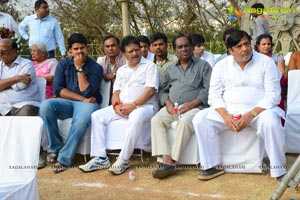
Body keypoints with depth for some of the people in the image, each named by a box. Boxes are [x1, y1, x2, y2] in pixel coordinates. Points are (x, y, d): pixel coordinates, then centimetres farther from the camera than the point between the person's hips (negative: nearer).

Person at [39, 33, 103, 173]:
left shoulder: (95, 68, -1)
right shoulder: (63, 64, 8)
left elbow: (87, 92, -12)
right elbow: (58, 89, -3)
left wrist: (80, 68, -12)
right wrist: (81, 98, -12)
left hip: (88, 103, -3)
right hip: (66, 102, 3)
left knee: (81, 121, -38)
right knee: (46, 105, -29)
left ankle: (64, 159, -27)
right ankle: (55, 148, -17)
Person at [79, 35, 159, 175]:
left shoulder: (149, 66, 4)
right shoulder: (121, 70, 23)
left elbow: (151, 90, -8)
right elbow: (116, 91, 16)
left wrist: (134, 105, -18)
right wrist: (116, 105, -7)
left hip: (144, 106, -6)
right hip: (122, 107, 6)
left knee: (136, 119, -39)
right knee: (97, 116, -12)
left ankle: (123, 160, -30)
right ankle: (100, 158, -15)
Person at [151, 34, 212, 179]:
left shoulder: (202, 65, 10)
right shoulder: (170, 69, 23)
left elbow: (208, 89, -1)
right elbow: (163, 90, 18)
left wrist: (191, 104, -14)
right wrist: (168, 103, -4)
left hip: (194, 107, -4)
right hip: (172, 107, 4)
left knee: (184, 122, -36)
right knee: (156, 120, -25)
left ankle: (173, 161, -31)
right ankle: (167, 162, -33)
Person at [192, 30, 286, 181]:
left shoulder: (266, 62, -1)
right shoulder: (221, 66, 7)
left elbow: (272, 95, -7)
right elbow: (214, 96, 4)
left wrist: (250, 115, -21)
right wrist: (225, 116, -17)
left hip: (259, 109, -3)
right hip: (228, 110, 3)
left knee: (271, 121, -35)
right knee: (200, 119, -18)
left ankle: (279, 171, -20)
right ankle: (213, 166, -10)